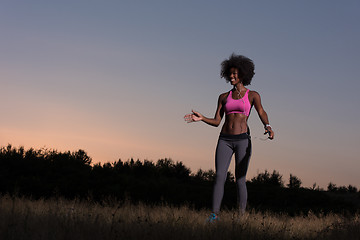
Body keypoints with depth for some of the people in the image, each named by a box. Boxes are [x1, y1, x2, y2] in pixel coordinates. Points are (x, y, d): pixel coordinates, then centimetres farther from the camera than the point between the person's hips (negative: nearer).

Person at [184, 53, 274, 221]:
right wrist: (201, 118, -7)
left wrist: (268, 126, -32)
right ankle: (214, 216, -15)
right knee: (220, 176, -10)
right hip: (225, 140, 3)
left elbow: (262, 113, -10)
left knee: (240, 180, -4)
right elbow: (216, 121, 12)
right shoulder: (224, 97, 14)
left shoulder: (252, 95, 6)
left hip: (242, 140, -3)